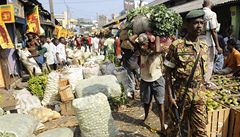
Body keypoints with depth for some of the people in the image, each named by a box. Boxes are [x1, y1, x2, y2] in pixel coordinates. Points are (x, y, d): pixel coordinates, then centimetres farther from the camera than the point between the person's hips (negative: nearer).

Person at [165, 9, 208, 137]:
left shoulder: (204, 47, 6)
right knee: (175, 126, 14)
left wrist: (202, 92, 13)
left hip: (199, 95, 5)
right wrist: (170, 96, -13)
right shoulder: (176, 45, -11)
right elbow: (168, 73, -9)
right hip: (180, 93, -4)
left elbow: (203, 72, 14)